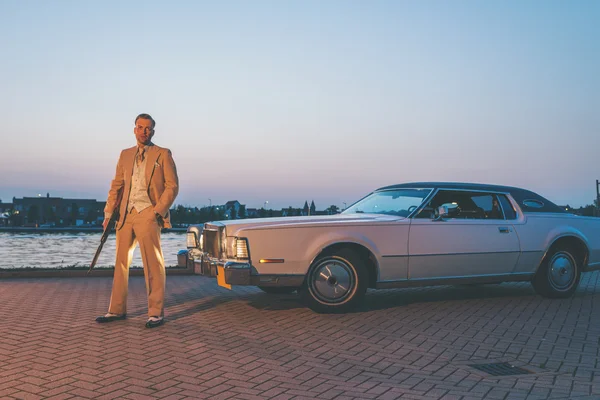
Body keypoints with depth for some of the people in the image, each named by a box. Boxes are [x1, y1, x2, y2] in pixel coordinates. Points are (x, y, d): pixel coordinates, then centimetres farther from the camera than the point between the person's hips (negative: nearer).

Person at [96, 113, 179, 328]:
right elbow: (116, 185, 16)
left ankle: (156, 313, 2)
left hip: (147, 214, -5)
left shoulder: (163, 154, 3)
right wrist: (108, 213, 8)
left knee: (153, 264, -4)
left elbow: (172, 186, -3)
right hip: (126, 215, 6)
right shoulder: (125, 155, 17)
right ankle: (117, 310, 20)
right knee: (121, 262, 10)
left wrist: (157, 212, -12)